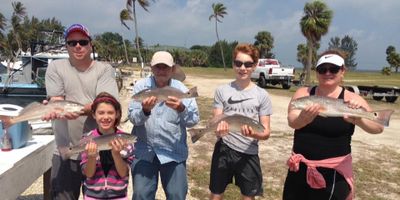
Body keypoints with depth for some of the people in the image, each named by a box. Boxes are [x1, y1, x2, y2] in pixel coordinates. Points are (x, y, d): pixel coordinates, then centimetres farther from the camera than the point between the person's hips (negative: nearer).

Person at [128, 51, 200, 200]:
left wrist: (181, 109, -28)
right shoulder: (141, 86, -4)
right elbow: (132, 117, -9)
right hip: (144, 151, 0)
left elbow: (194, 120, -8)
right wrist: (145, 110, -30)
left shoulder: (181, 89, -4)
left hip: (174, 152, 0)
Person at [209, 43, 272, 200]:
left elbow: (266, 132, -3)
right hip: (223, 149, 1)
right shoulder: (222, 90, 0)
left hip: (248, 153, 0)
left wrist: (254, 134, -26)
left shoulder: (262, 95, -3)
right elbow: (216, 122, -1)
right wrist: (219, 129, -25)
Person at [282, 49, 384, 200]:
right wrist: (304, 118, -40)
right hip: (300, 169, 2)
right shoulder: (303, 93, -1)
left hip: (335, 172, -2)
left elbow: (378, 127, -17)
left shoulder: (351, 99, -5)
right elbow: (292, 122, -17)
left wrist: (359, 120, -38)